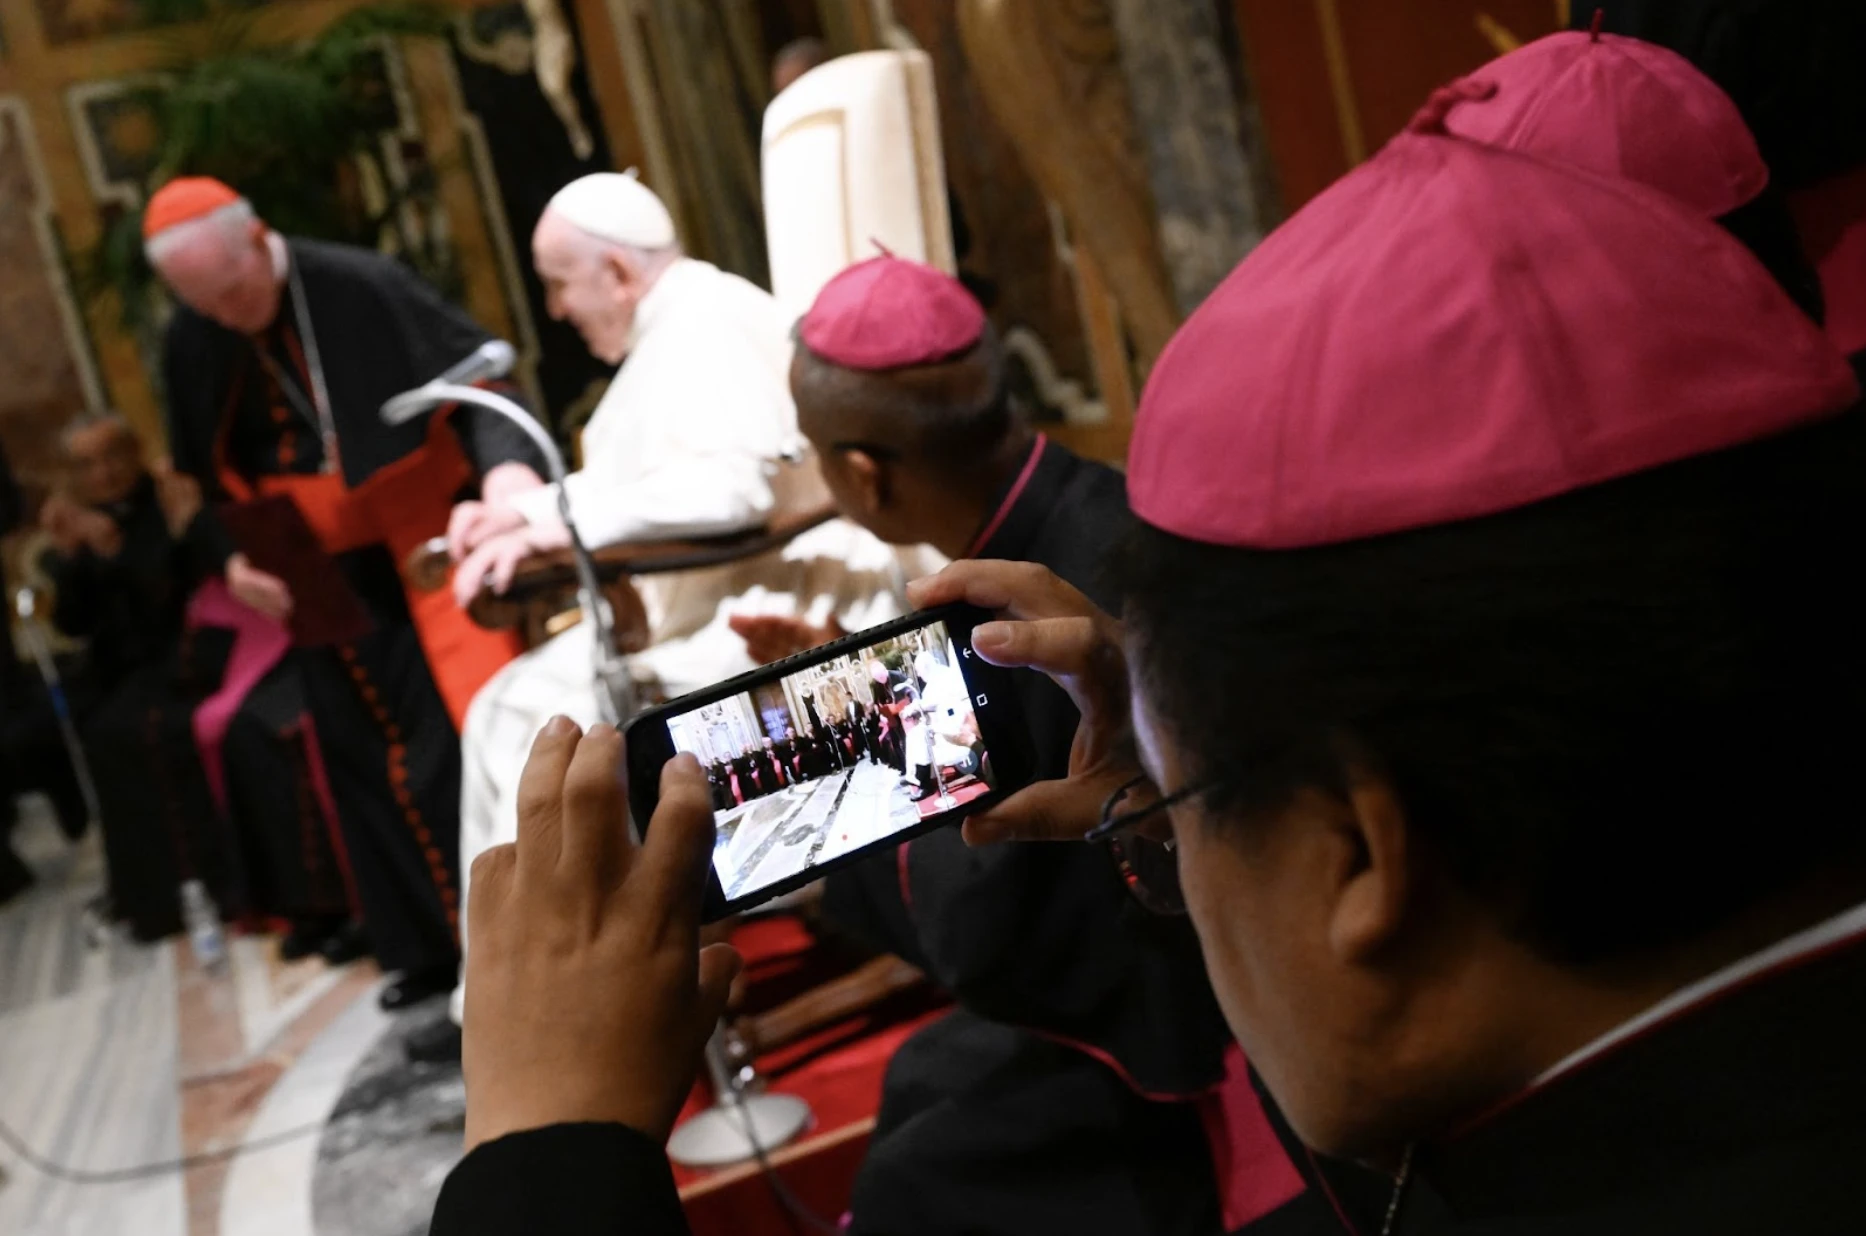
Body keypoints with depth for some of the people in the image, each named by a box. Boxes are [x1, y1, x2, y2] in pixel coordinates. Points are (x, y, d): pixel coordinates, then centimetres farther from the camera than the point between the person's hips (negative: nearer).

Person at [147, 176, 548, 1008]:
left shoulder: (362, 288, -16)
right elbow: (203, 478, 10)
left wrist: (504, 463, -35)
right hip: (320, 578, 5)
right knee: (369, 762, 9)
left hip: (420, 543, -4)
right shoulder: (188, 348, -1)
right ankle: (431, 948, 22)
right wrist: (228, 561, -7)